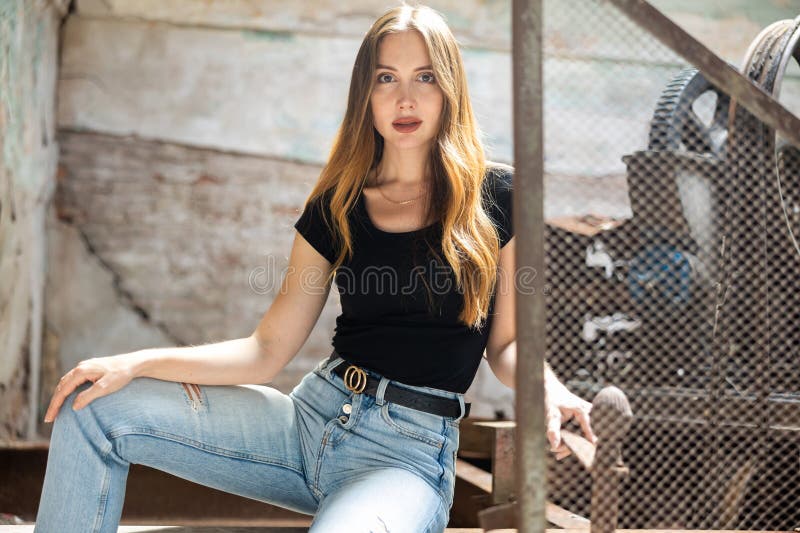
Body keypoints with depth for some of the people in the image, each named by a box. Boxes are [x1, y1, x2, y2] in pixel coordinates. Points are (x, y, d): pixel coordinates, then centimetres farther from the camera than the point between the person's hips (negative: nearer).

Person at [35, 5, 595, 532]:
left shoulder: (495, 196, -1)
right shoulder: (336, 208, 7)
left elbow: (507, 344, 5)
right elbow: (268, 350, 5)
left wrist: (546, 386, -18)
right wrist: (135, 364, -5)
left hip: (411, 450, -4)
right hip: (316, 413, 5)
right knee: (93, 409, -4)